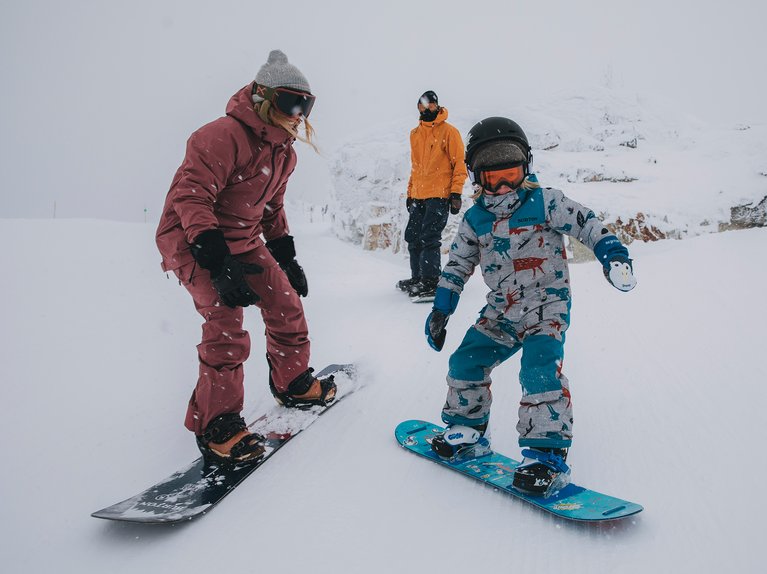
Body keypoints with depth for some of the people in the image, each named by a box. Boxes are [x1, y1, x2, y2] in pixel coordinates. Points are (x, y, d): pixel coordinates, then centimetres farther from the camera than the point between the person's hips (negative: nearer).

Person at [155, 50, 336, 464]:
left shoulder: (283, 151, 7)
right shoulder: (224, 136, -23)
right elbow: (190, 196, -30)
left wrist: (286, 256, 15)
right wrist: (217, 260, -37)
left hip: (245, 240, 9)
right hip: (192, 241, -8)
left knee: (286, 303, 8)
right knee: (226, 325, -20)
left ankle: (292, 383, 31)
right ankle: (215, 425, -5)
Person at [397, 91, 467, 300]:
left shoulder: (449, 131, -1)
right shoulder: (415, 134, 17)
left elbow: (459, 163, -3)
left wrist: (456, 192, -11)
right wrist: (410, 193, 20)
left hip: (439, 195, -7)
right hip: (418, 196, 7)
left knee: (429, 238, -13)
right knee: (413, 237, 8)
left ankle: (430, 282, -9)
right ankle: (417, 278, 18)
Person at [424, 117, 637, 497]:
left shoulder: (545, 202, -7)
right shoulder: (474, 220, 5)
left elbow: (586, 223, -6)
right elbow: (457, 265, 12)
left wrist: (611, 252, -23)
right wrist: (440, 309, 9)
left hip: (547, 305, -5)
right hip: (500, 311, 5)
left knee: (540, 372, -22)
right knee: (465, 363, 4)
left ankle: (547, 456, -12)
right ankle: (467, 430, 25)